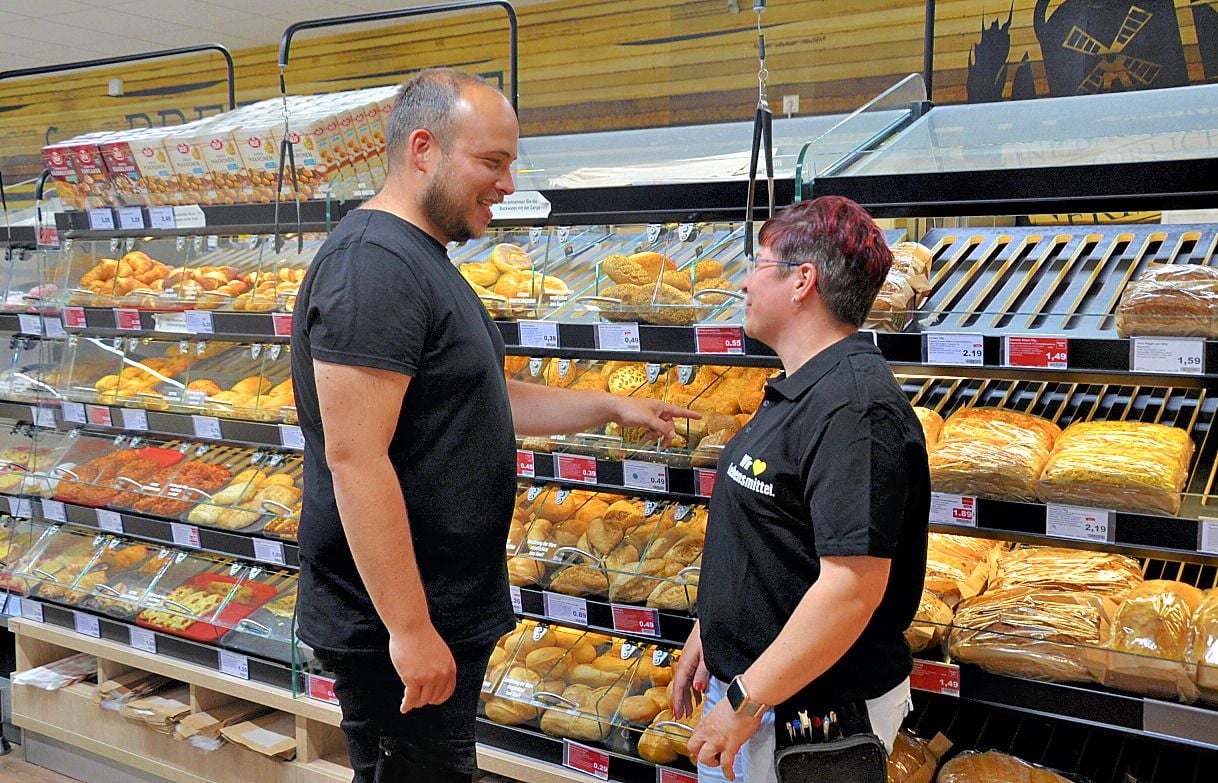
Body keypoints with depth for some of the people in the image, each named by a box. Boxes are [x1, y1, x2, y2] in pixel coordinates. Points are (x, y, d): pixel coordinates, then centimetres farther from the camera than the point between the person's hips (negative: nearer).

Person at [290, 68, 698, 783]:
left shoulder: (423, 260, 13)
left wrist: (611, 406, 19)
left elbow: (485, 402, 23)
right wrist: (410, 630, -24)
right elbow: (354, 459, -26)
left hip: (450, 610, 10)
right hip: (398, 625, -10)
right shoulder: (374, 266, -21)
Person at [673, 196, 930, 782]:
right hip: (748, 682, 9)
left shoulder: (853, 410, -25)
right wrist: (709, 632, 19)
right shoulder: (799, 390, 9)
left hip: (806, 715, -9)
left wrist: (745, 701, -23)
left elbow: (854, 586, -29)